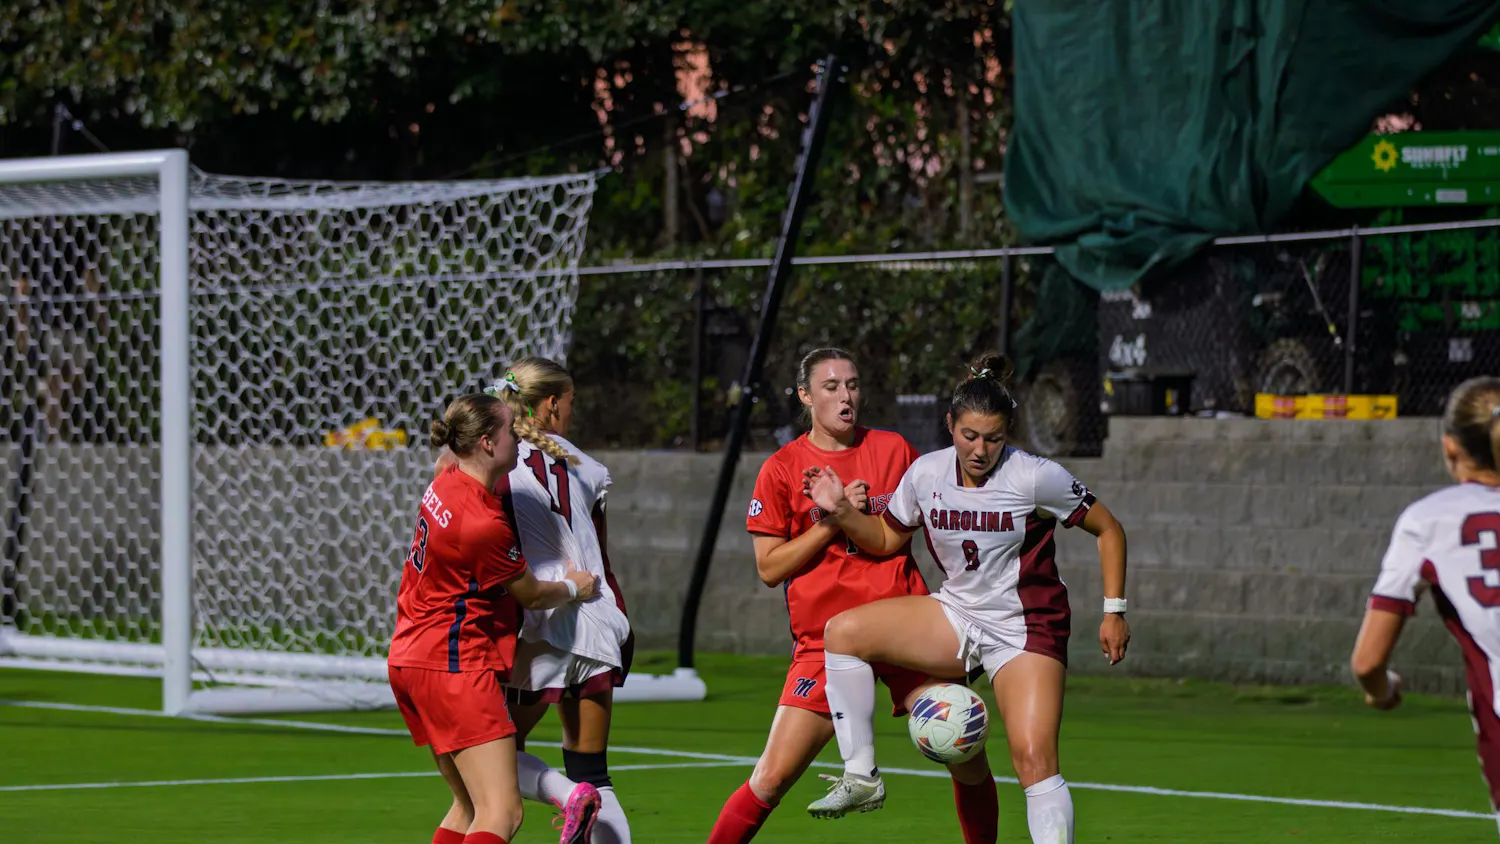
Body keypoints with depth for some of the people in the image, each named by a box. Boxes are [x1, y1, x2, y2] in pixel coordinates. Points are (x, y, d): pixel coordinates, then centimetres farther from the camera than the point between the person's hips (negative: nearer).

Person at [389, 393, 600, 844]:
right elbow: (531, 595, -6)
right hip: (455, 668, -10)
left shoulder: (446, 482, 4)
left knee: (470, 807, 17)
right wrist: (574, 587, 15)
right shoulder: (483, 524, -22)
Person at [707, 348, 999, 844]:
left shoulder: (893, 450, 8)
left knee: (967, 758, -4)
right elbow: (770, 567, -3)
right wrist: (834, 520, -11)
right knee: (773, 777, -10)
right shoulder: (782, 469, 1)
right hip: (824, 635, -3)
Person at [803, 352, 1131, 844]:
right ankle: (861, 778, -9)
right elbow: (886, 539, 14)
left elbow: (1108, 530, -3)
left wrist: (1114, 611, -6)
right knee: (843, 632, -13)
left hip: (1025, 630, -5)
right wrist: (842, 512, -4)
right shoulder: (926, 474, -3)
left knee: (1034, 760, -21)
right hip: (956, 616, 5)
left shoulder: (1035, 478, -15)